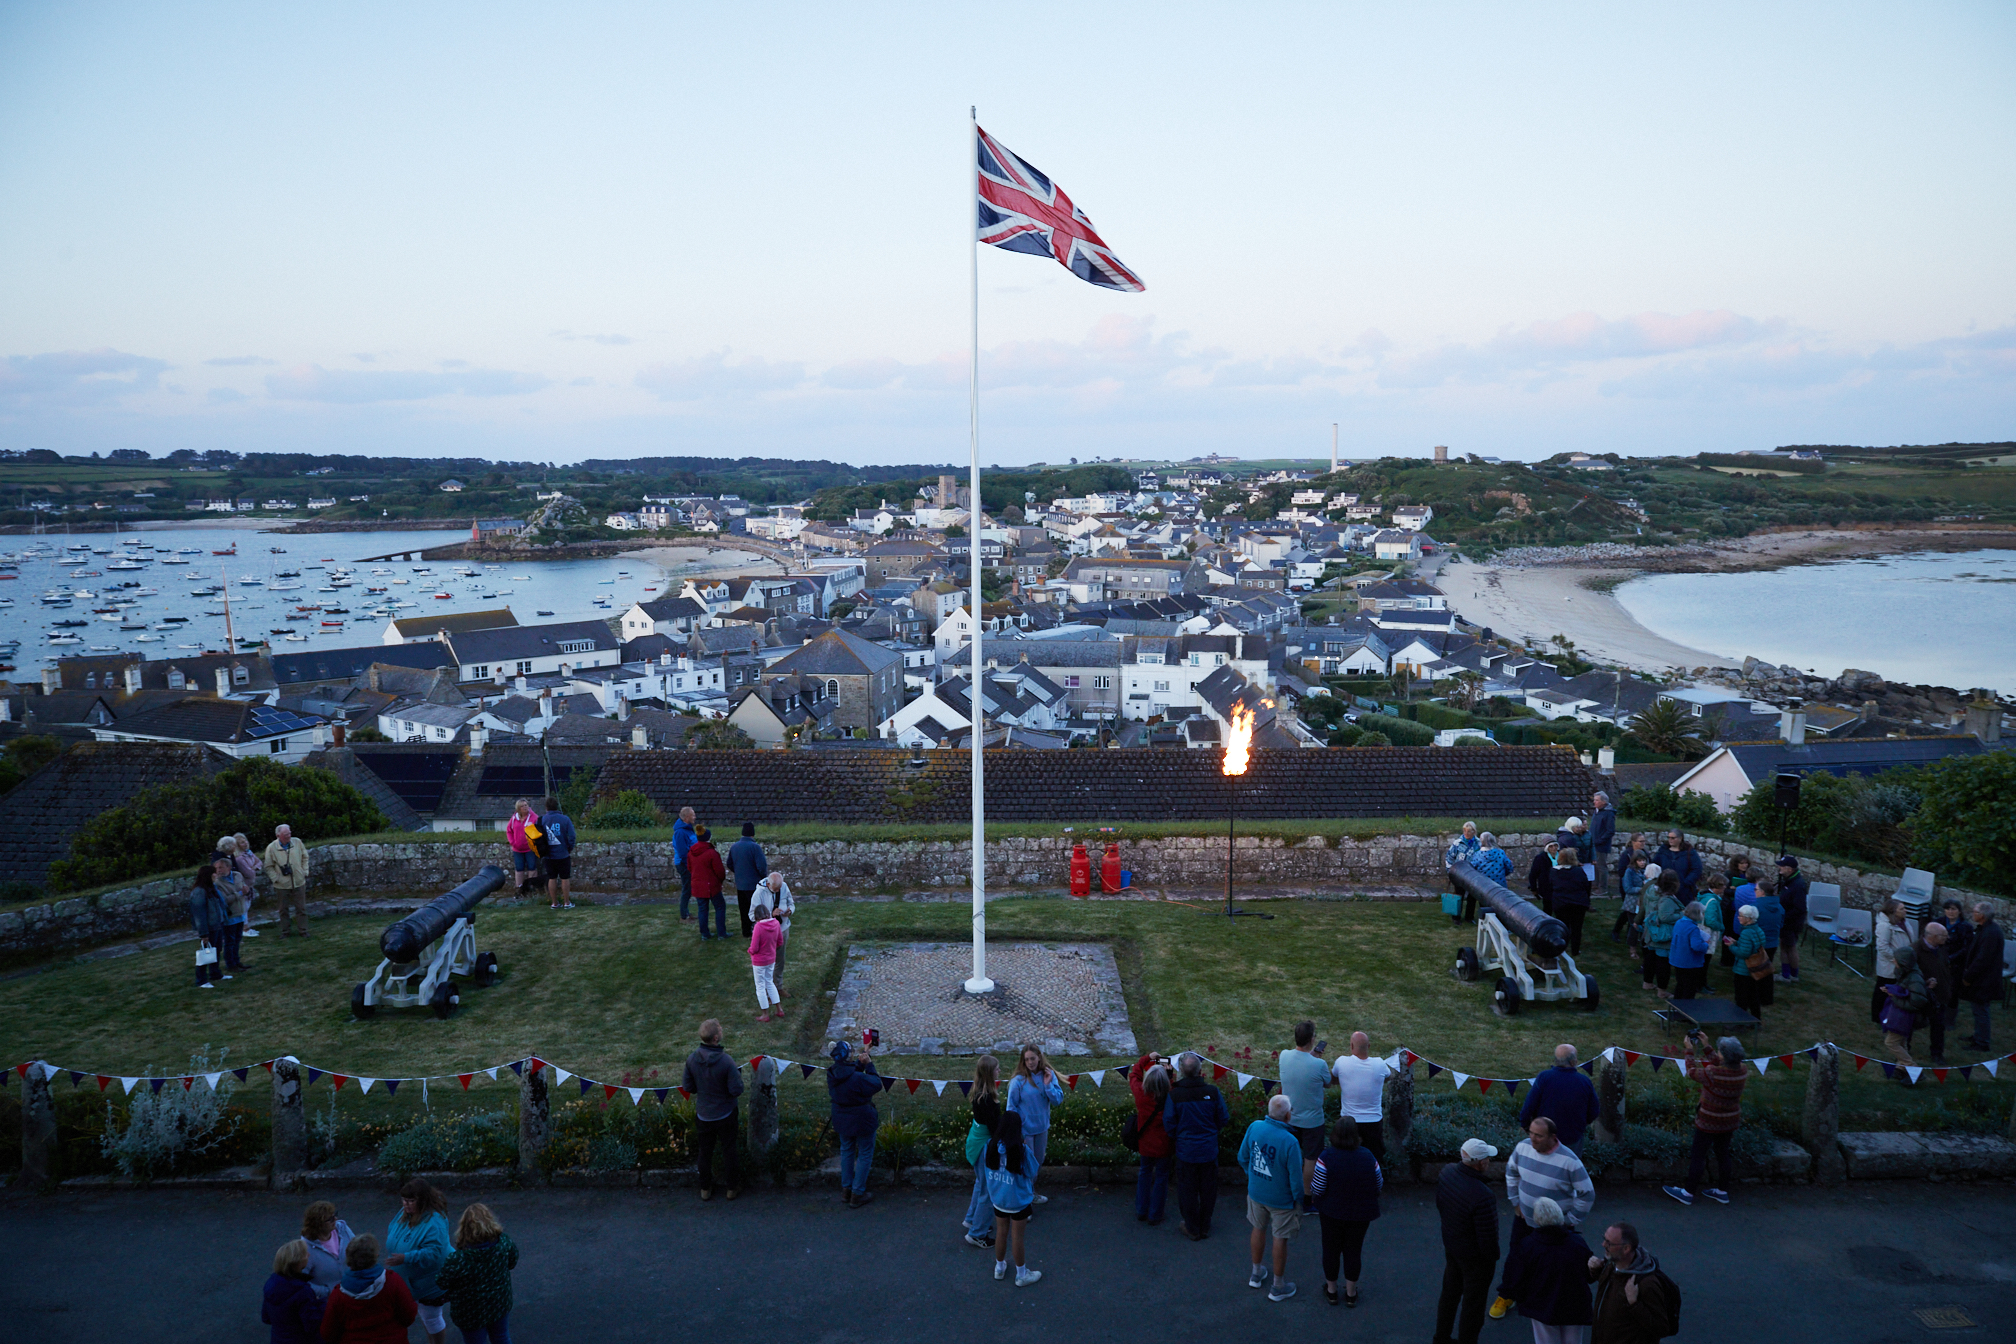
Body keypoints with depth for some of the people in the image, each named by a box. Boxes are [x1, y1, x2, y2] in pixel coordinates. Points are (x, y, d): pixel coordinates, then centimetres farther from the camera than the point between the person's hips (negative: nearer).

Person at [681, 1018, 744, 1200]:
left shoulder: (692, 1059, -16)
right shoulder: (726, 1061, -29)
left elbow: (688, 1087, -5)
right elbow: (736, 1090, -23)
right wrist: (737, 1072, -6)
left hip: (703, 1115, 3)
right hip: (724, 1115, -3)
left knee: (704, 1152, 22)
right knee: (730, 1150, 19)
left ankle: (705, 1189, 38)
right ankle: (733, 1187, 34)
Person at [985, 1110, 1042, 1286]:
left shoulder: (991, 1147, -13)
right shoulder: (1022, 1151, -27)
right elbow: (1032, 1174, -13)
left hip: (998, 1198, 4)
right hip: (1018, 1201, -4)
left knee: (1001, 1232, 22)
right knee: (1018, 1237, 11)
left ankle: (999, 1268, 40)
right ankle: (1021, 1275, 28)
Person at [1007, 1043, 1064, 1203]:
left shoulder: (1048, 1075, -7)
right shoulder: (1019, 1080, -20)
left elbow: (1058, 1100, -8)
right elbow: (1011, 1107, -13)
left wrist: (1048, 1084, -22)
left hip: (1042, 1128, 5)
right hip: (1025, 1130, -5)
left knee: (1038, 1162, 20)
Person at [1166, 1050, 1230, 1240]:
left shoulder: (1174, 1095, -17)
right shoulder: (1213, 1092, -14)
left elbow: (1169, 1125, -9)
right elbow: (1224, 1120, -2)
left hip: (1186, 1151, -1)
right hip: (1209, 1151, 1)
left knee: (1188, 1191, 15)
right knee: (1208, 1189, 18)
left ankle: (1192, 1229, 27)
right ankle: (1205, 1227, 32)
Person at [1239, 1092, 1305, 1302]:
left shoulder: (1254, 1127, -15)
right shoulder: (1290, 1142, -30)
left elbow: (1242, 1157, 0)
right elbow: (1295, 1177, -21)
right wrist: (1299, 1199, -2)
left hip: (1256, 1191, 5)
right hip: (1280, 1198, -5)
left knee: (1259, 1229, 25)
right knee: (1280, 1238, 13)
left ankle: (1256, 1274, 43)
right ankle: (1278, 1287, 27)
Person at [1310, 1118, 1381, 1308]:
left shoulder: (1327, 1157, -22)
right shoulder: (1367, 1157, -12)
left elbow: (1317, 1189, -19)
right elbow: (1378, 1184, -1)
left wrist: (1311, 1183, 3)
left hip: (1332, 1213, -2)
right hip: (1360, 1214, 2)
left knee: (1331, 1249, 17)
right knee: (1354, 1250, 18)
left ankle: (1331, 1290, 33)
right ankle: (1351, 1294, 30)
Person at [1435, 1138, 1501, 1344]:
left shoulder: (1448, 1172, -14)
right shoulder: (1482, 1197, -37)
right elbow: (1488, 1236, -26)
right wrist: (1492, 1258, -7)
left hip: (1450, 1246, 8)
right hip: (1475, 1257, -8)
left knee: (1450, 1293, 27)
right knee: (1473, 1303, 15)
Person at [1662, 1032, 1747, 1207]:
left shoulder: (1712, 1074, -30)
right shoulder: (1743, 1071, -12)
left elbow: (1692, 1071, -11)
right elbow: (1720, 1065, 6)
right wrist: (1706, 1047, 7)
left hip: (1709, 1123, -6)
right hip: (1731, 1121, 6)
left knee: (1698, 1156, 9)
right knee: (1723, 1154, 22)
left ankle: (1688, 1193, 22)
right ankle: (1723, 1192, 34)